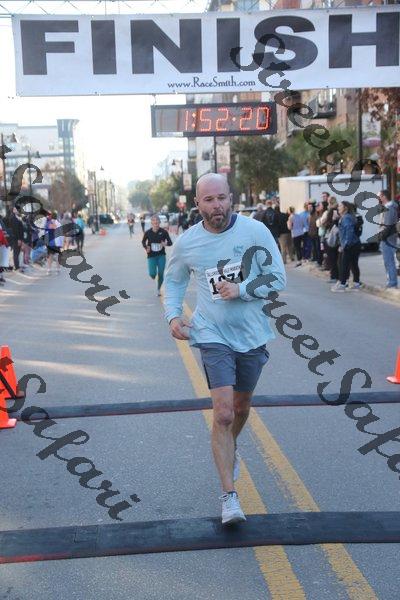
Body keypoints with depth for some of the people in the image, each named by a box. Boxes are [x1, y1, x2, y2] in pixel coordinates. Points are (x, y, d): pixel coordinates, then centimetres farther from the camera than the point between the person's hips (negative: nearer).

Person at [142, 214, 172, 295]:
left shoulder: (164, 232, -8)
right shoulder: (148, 233, -6)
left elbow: (170, 242, -3)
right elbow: (143, 242, 10)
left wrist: (166, 244, -25)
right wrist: (146, 248, -9)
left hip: (161, 256, 0)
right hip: (151, 256, 0)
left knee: (160, 273, 1)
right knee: (152, 274, -11)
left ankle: (158, 289, 26)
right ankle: (153, 275, 30)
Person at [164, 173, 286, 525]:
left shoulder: (255, 231, -9)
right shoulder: (186, 243, -4)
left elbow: (278, 278, -7)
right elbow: (174, 281, 13)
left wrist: (241, 290, -20)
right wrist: (173, 314, -3)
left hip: (252, 334, 2)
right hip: (213, 335, -1)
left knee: (242, 406, 20)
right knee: (223, 414, -13)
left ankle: (230, 448, 53)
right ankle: (230, 496, -4)